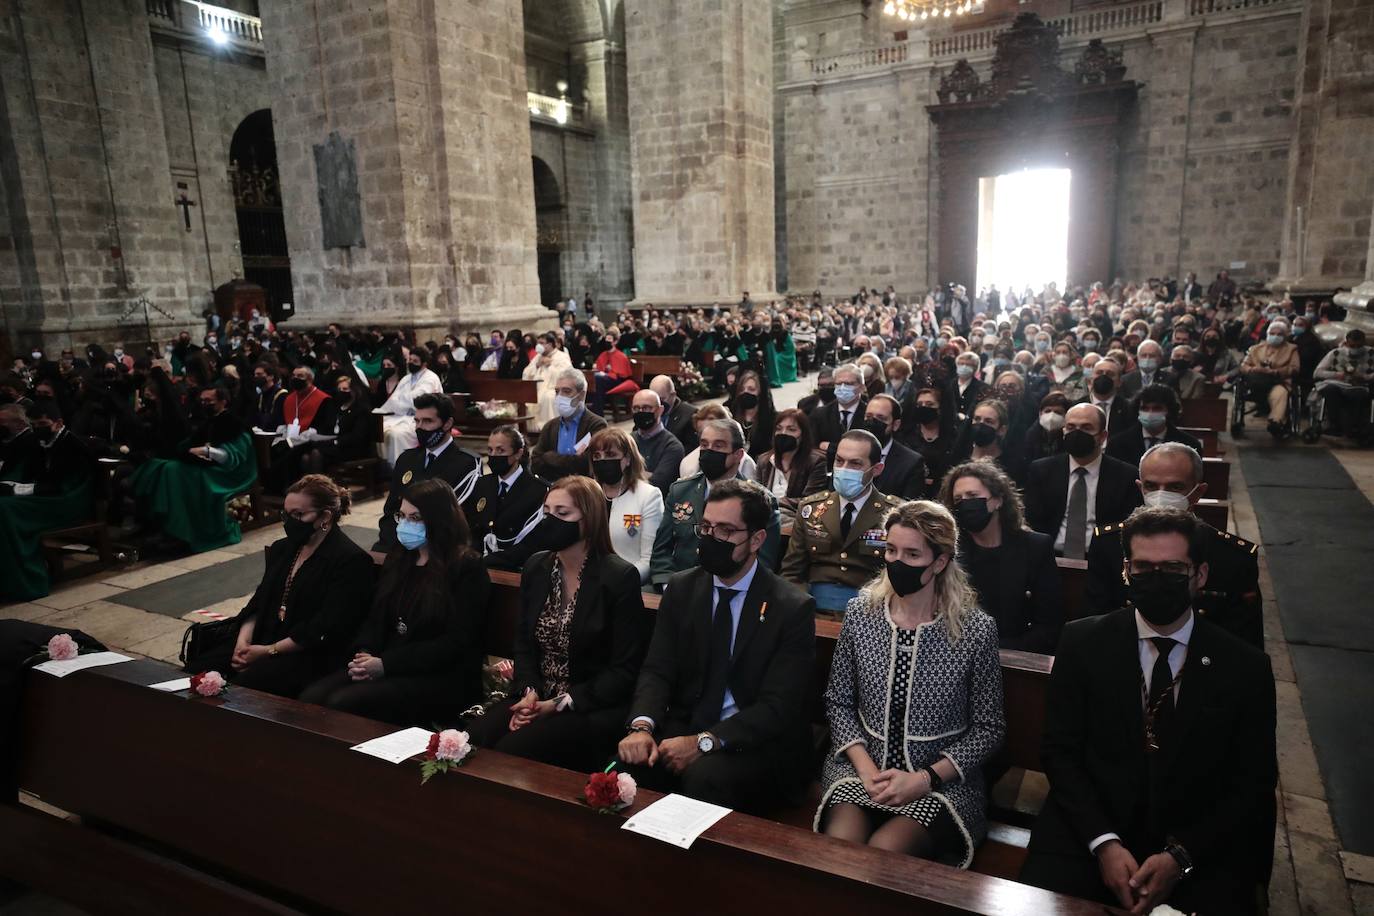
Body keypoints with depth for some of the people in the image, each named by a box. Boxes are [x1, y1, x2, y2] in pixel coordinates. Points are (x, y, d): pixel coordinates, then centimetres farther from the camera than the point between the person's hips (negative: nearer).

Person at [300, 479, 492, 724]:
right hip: (384, 665, 7)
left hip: (440, 679, -6)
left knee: (342, 704, -25)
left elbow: (455, 643, -13)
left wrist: (386, 664, -16)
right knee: (311, 698, -17)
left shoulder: (466, 568, -7)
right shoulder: (398, 559, 16)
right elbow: (376, 618, 17)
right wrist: (365, 654, -6)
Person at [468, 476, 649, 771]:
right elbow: (523, 641, 12)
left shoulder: (620, 577, -12)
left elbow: (624, 670, -11)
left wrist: (560, 704, -16)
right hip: (537, 699, 6)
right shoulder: (535, 567, 7)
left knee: (511, 751, -25)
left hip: (594, 708, -5)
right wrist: (528, 693, -7)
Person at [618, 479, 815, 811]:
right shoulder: (680, 588, 5)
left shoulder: (793, 608, -9)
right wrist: (642, 725, -20)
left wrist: (703, 742, -24)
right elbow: (657, 670, 1)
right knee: (627, 763, -27)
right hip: (682, 731, 3)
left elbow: (778, 706, -14)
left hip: (758, 744, -3)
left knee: (706, 776, -34)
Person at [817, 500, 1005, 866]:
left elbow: (989, 728, -2)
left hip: (941, 780, -2)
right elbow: (838, 702, 6)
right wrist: (865, 767, -10)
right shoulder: (860, 612, -2)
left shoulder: (976, 629, -10)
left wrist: (924, 779, -13)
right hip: (861, 769, 2)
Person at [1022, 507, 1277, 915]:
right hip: (1090, 832, -1)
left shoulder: (1246, 668, 0)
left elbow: (1254, 785, 2)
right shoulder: (1083, 642, -1)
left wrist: (1180, 856, -10)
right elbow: (1060, 750, 0)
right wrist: (1104, 843, -12)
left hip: (1199, 847, 1)